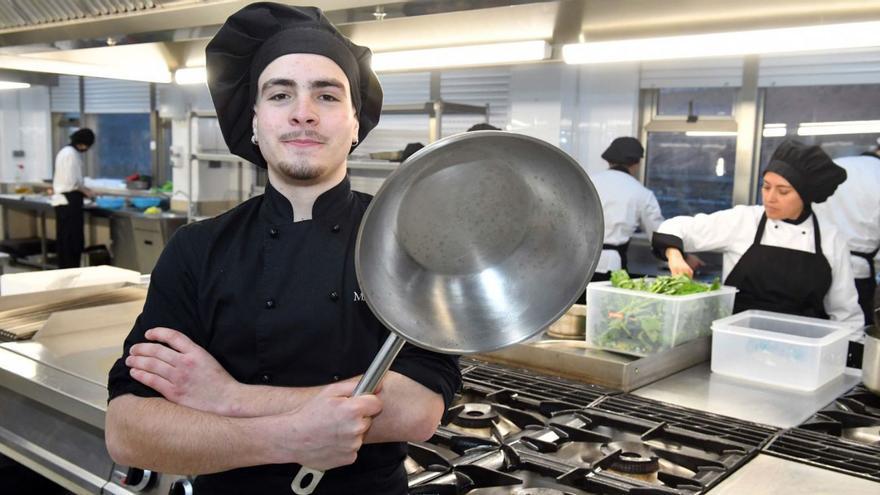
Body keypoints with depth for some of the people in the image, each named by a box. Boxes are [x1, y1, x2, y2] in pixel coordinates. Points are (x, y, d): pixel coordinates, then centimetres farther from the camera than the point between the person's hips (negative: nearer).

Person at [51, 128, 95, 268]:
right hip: (70, 200, -10)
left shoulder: (64, 151, 16)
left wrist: (82, 188, 12)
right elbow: (72, 181, -20)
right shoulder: (72, 153, -15)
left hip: (61, 199, 10)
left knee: (63, 239, 13)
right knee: (74, 240, -5)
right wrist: (85, 190, -6)